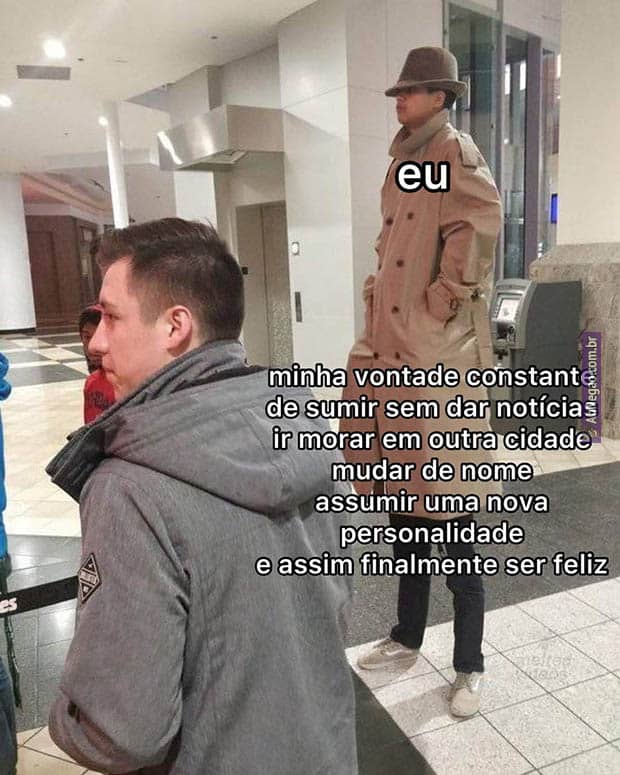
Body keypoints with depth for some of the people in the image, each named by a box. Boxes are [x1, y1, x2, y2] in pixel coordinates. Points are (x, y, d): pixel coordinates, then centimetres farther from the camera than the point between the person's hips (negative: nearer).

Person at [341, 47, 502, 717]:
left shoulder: (455, 154, -5)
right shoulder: (402, 163, 20)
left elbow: (478, 229, -19)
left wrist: (436, 308, -15)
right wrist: (379, 309, 14)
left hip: (440, 358, -9)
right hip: (393, 351, 9)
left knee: (450, 519, 0)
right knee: (404, 509, 17)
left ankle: (469, 666, 19)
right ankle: (407, 638, 35)